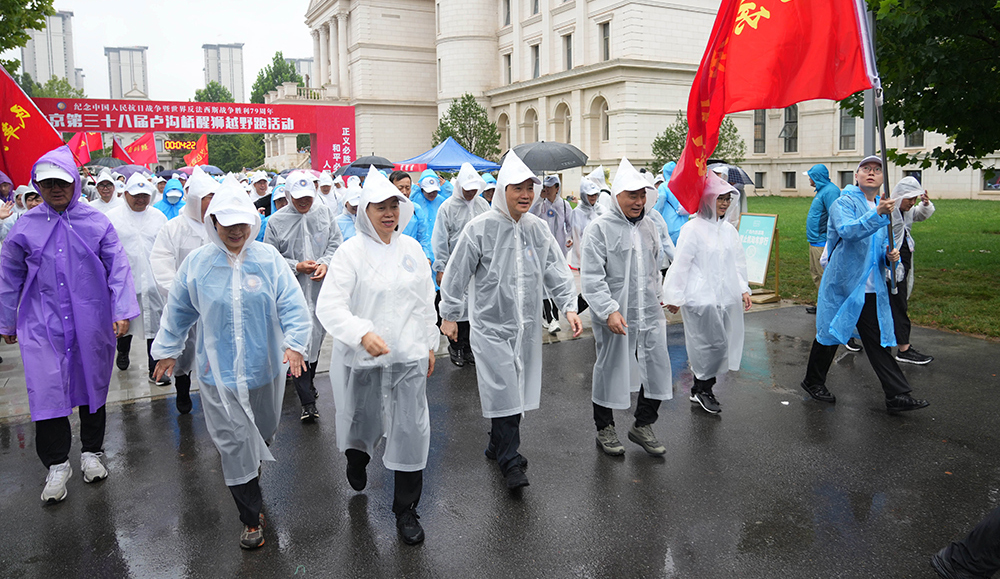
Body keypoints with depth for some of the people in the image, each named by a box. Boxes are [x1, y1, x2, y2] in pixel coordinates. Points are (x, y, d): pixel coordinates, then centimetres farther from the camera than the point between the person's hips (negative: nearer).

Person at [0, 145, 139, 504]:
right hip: (42, 324, 0)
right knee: (47, 391, -3)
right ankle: (57, 465, 13)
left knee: (92, 386, 12)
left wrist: (122, 310, -10)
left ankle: (92, 452, 30)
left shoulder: (96, 222, -2)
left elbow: (118, 268, -2)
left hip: (91, 323, 0)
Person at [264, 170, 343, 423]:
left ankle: (309, 383, 39)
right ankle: (308, 402, -6)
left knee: (317, 337, 16)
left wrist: (325, 264, -12)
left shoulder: (324, 212, 4)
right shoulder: (276, 221, -4)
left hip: (322, 288, 4)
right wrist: (297, 267, -15)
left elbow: (336, 242, 6)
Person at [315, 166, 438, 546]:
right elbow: (329, 306, -18)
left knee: (410, 429, 1)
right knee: (362, 423, 16)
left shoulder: (411, 248, 4)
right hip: (362, 357, -2)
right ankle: (356, 460, 54)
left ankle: (406, 510, 19)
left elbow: (426, 301, 13)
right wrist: (363, 334, -32)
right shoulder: (351, 251, -9)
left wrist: (430, 344, 15)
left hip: (408, 356, 2)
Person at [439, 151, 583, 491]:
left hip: (527, 325, 5)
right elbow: (456, 275, -5)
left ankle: (497, 446, 33)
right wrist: (449, 316, -1)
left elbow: (557, 271, 6)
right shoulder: (480, 228, -11)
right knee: (503, 392, -6)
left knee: (517, 391, 13)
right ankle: (510, 462, 7)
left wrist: (569, 306, -6)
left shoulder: (538, 229, 3)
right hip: (491, 325, -5)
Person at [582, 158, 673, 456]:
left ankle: (642, 426, 29)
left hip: (650, 315, 6)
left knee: (658, 369, 10)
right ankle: (605, 429, 27)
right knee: (610, 370, 8)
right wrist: (609, 311, -26)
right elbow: (592, 278, -17)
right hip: (614, 317, -6)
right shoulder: (599, 229, -11)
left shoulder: (649, 227, 11)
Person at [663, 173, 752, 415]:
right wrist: (675, 297, -11)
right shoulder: (693, 229, -9)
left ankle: (702, 388, 22)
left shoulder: (729, 229, 12)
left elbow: (738, 261, 21)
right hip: (701, 297, -7)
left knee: (720, 345, 9)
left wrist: (743, 289, 13)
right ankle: (702, 389, 11)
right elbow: (680, 264, -10)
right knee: (712, 344, -6)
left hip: (726, 297, 7)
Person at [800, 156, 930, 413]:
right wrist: (877, 214, -43)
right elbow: (848, 231, -29)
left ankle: (897, 396, 7)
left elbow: (883, 245, 23)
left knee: (879, 341, 6)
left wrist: (892, 255, 0)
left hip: (872, 288, 6)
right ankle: (813, 381, 26)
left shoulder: (884, 208, 15)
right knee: (830, 335, 7)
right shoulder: (844, 203, -8)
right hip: (842, 284, -6)